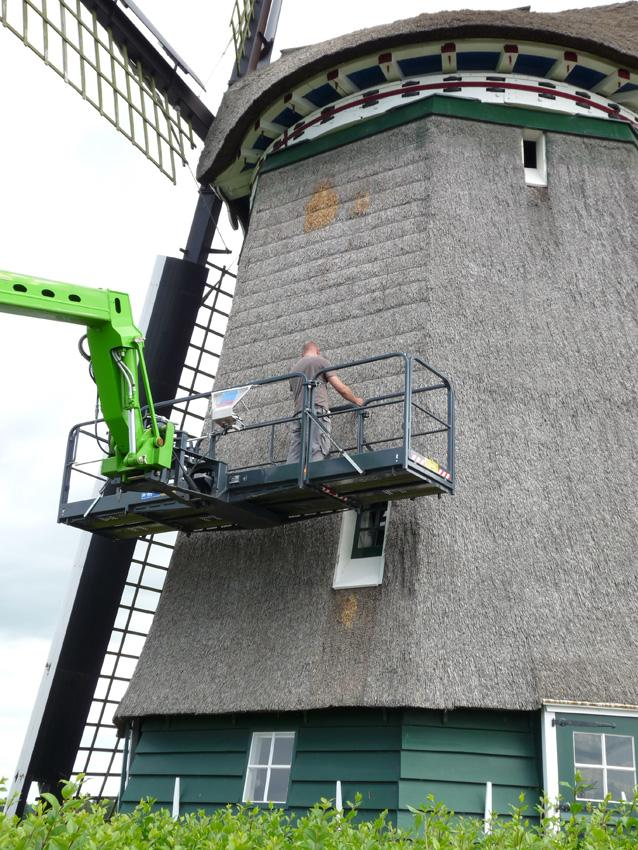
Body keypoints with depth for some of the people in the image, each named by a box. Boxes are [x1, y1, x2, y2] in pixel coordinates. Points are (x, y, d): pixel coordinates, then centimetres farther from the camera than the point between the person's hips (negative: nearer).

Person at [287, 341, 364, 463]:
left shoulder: (294, 368, 27)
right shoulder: (320, 361, 10)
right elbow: (341, 388, 4)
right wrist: (357, 401, 20)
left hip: (298, 415, 6)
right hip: (317, 412, -6)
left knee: (293, 460, -3)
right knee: (316, 455, -16)